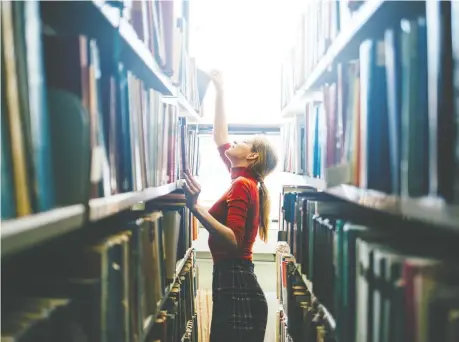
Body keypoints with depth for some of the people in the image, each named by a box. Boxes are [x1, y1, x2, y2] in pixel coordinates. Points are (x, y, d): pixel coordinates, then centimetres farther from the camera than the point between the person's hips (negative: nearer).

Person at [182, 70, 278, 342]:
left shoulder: (242, 186, -12)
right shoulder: (245, 181, 13)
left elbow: (233, 241, -24)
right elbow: (220, 138, 23)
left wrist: (196, 207, -30)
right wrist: (220, 91, 27)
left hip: (237, 286, -9)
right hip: (232, 283, 9)